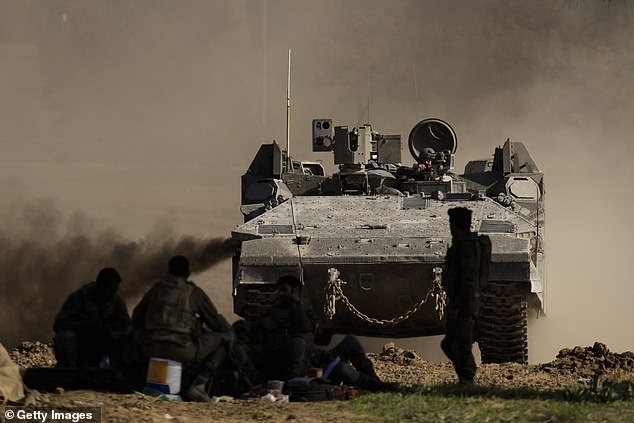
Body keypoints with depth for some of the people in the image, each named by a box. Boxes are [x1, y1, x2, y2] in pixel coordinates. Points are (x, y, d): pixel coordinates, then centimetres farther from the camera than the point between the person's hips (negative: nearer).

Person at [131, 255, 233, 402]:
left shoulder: (155, 289, 14)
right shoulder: (194, 293, 1)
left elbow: (136, 321, 21)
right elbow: (218, 323, 7)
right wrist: (228, 329, 30)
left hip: (150, 348, 6)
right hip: (180, 349, -6)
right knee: (225, 337, 8)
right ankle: (199, 385, -1)